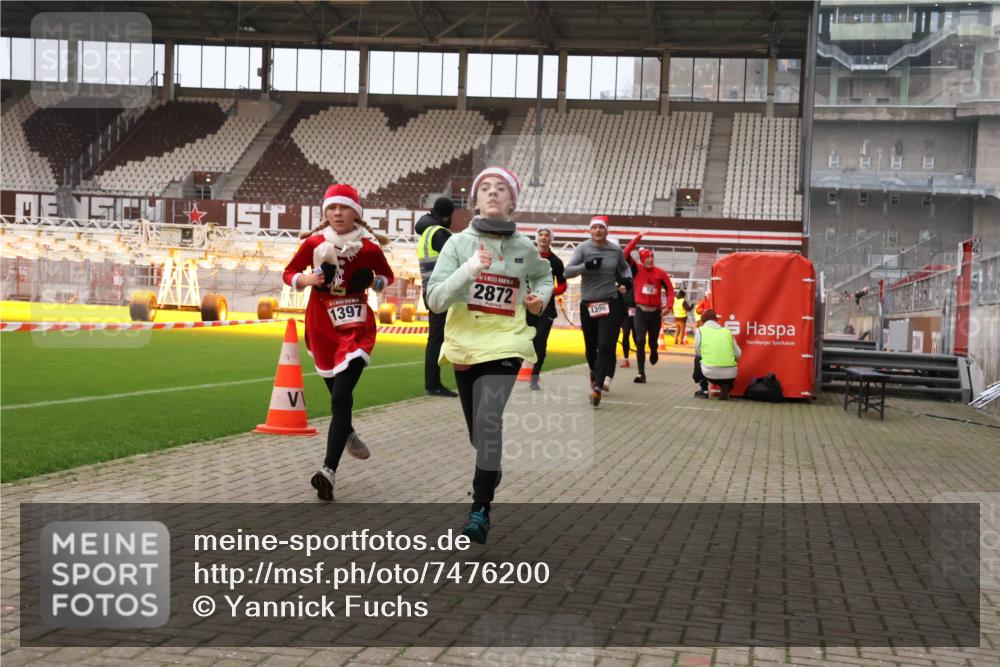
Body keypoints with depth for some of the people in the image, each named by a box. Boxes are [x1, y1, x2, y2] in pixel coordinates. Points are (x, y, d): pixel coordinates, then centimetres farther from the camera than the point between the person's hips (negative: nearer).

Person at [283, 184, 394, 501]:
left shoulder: (369, 248, -7)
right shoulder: (314, 243, -5)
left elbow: (388, 275, 11)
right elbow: (288, 274, 6)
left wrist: (377, 282, -12)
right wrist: (305, 279, -16)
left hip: (356, 329, -3)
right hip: (321, 328, 3)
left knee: (340, 397, -16)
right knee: (338, 393, 17)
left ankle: (329, 471, -21)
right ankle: (348, 433, 51)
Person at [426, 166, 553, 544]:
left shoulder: (525, 248, -1)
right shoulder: (459, 242, -6)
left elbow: (544, 275, 23)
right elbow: (434, 300, -14)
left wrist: (542, 296, 2)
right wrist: (469, 270, -27)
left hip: (505, 345, -1)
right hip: (464, 346, 2)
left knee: (488, 421, -22)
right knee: (478, 429, 15)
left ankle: (481, 510, -13)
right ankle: (491, 472, 48)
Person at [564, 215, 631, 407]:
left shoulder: (616, 249, 3)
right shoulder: (583, 248, -5)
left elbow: (624, 267, 23)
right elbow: (567, 272, -13)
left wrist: (627, 278, 2)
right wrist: (586, 266, -27)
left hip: (610, 303, 0)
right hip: (588, 304, 0)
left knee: (606, 346, -13)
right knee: (591, 346, 12)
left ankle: (597, 386, -13)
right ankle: (594, 372, 43)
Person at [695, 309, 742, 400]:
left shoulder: (700, 330, 8)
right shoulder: (727, 331, 15)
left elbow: (698, 353, 13)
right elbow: (738, 355, 14)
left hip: (710, 373, -1)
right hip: (730, 374, 2)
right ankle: (725, 389, 12)